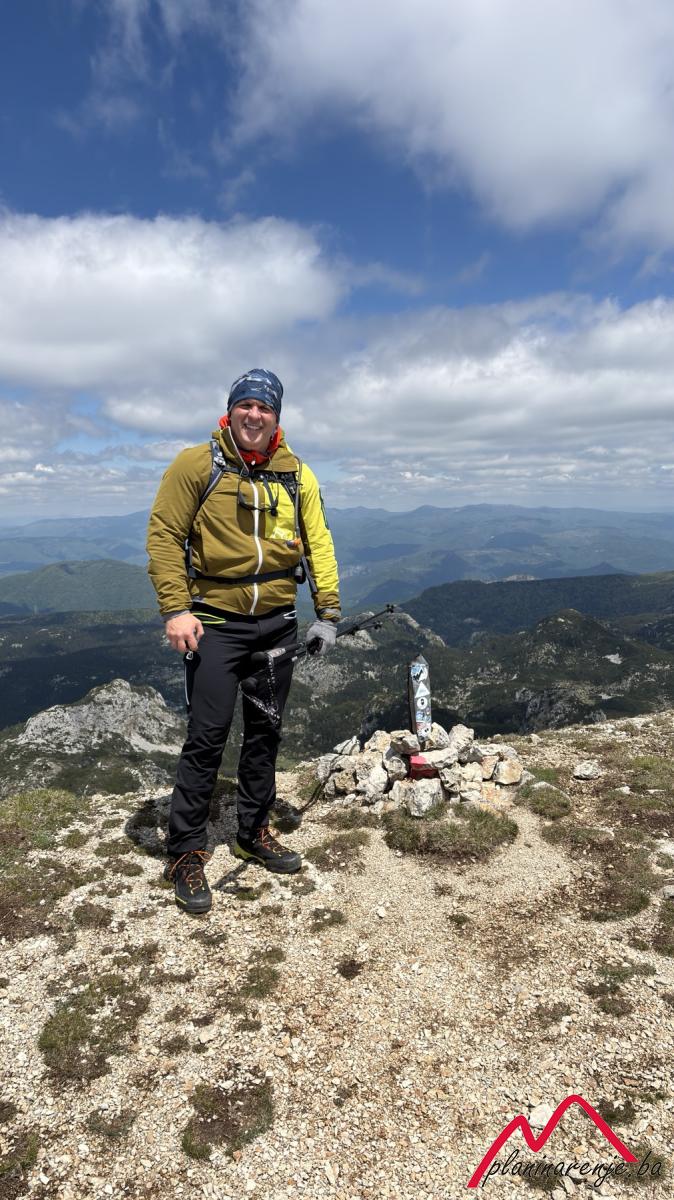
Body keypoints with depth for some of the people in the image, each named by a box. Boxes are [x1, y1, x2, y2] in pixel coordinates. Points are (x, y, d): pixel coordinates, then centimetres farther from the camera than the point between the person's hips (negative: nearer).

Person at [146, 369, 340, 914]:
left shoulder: (297, 474, 6)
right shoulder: (196, 464, -4)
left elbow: (318, 541, 5)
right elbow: (164, 535, -5)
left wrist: (327, 612, -3)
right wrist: (175, 608, -14)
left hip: (278, 622, 4)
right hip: (215, 622, -4)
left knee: (265, 731, 13)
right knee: (208, 736, -4)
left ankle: (254, 832, 31)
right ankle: (186, 852, 14)